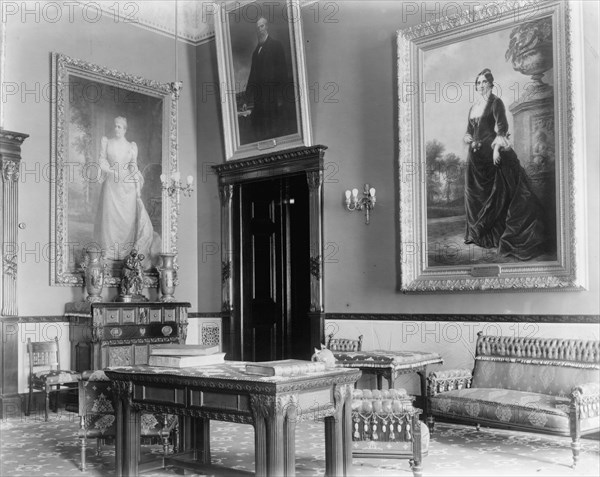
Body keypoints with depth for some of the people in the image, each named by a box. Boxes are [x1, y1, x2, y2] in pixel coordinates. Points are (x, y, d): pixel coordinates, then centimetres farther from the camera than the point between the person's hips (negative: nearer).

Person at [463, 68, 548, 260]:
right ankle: (477, 233, 20)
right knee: (474, 192, 9)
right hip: (476, 154, 7)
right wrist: (468, 138, 0)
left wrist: (497, 148, -22)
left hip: (492, 152, -7)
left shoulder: (495, 102, -2)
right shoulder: (473, 107, 17)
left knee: (497, 192, -7)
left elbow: (502, 127, -12)